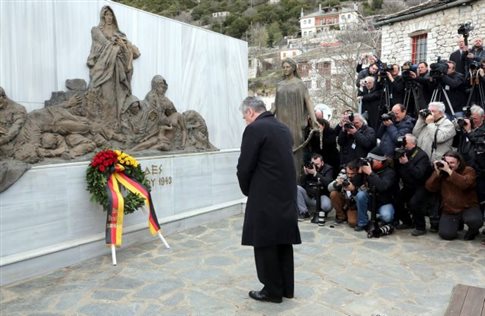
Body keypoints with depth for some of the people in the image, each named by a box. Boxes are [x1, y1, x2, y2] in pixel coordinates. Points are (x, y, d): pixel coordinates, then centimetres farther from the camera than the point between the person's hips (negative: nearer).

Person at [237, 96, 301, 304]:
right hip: (287, 194, 8)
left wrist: (247, 191, 4)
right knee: (283, 242, 16)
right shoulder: (284, 128, 12)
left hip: (265, 197, -8)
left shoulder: (254, 129, -12)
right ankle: (286, 287, 27)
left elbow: (245, 166, -13)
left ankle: (272, 290, 16)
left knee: (266, 244, 5)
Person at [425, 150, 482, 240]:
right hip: (449, 211, 2)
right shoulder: (440, 173, 4)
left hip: (468, 207, -2)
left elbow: (465, 184, -27)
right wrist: (437, 172, -17)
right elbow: (430, 188, -7)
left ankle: (473, 231, 5)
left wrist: (449, 171, -29)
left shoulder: (468, 171, -5)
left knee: (474, 220, -35)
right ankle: (456, 223, 20)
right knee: (446, 235, -17)